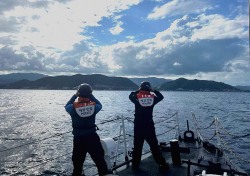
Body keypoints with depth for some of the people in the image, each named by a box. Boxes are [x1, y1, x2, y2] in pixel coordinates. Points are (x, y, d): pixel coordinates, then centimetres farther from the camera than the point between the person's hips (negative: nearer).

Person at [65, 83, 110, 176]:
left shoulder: (73, 107, -12)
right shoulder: (93, 106, -10)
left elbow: (67, 106, 11)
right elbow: (99, 105, 13)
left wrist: (74, 96, 12)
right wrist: (91, 96, 13)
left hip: (78, 139, 0)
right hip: (92, 137, 0)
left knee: (77, 164, 16)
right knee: (100, 161, 10)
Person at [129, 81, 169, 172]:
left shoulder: (137, 98, -6)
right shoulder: (152, 98, -5)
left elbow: (130, 96, 15)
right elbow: (161, 96, 14)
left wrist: (137, 91, 15)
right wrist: (153, 90, 15)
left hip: (138, 126, 0)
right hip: (149, 126, 0)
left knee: (137, 146, 11)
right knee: (154, 146, 7)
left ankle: (135, 164, 17)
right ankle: (162, 164, 10)